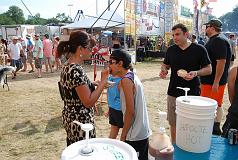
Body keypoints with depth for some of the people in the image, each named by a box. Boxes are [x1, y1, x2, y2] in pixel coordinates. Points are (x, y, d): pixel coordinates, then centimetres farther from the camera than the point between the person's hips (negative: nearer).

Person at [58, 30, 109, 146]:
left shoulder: (68, 66, 5)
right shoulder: (76, 71, -25)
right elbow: (89, 102, -23)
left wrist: (100, 84, 10)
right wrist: (103, 81, -18)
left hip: (70, 118, 10)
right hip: (81, 122, -10)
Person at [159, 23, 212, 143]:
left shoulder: (199, 49, -4)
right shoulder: (171, 50, 7)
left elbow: (209, 69, 0)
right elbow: (165, 65, 18)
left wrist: (196, 73, -20)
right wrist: (163, 70, -6)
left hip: (192, 93, -3)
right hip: (173, 93, 3)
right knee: (173, 123, 13)